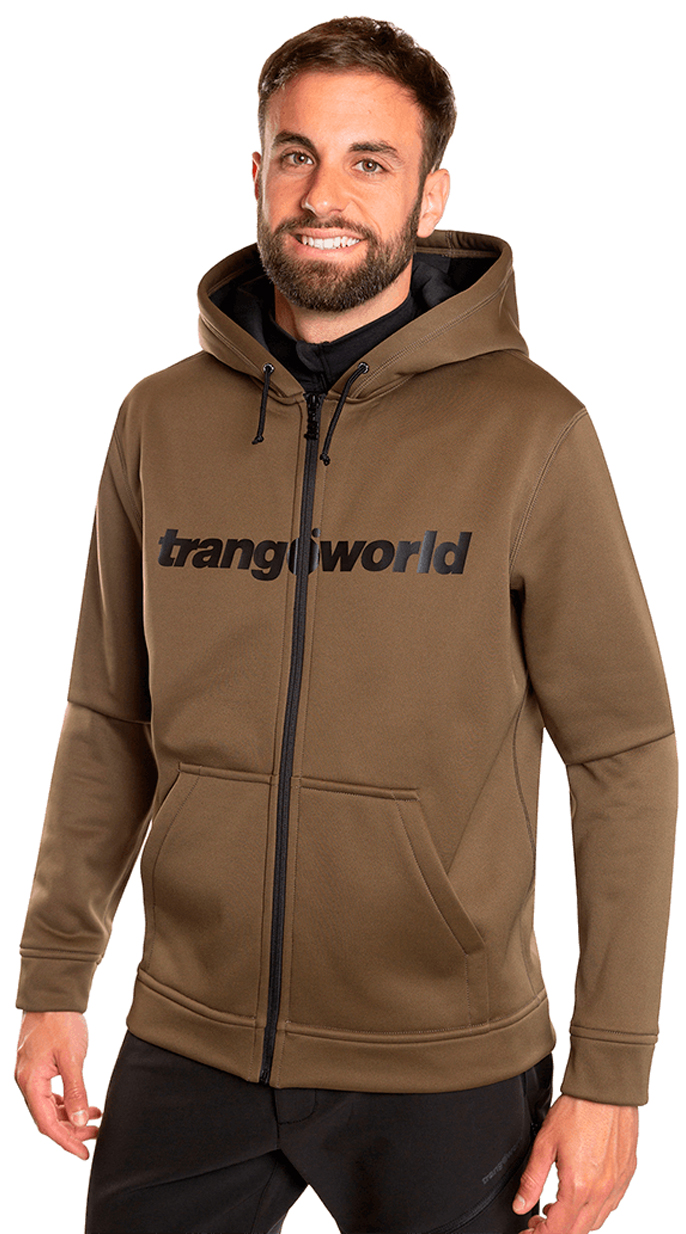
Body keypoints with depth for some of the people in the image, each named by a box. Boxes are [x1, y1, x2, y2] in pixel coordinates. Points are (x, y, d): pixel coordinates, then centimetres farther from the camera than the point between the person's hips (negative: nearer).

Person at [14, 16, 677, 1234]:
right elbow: (110, 722, 9)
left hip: (443, 1079, -3)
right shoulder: (160, 421, 2)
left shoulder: (528, 432, -10)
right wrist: (54, 979, 7)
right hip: (186, 1051, 3)